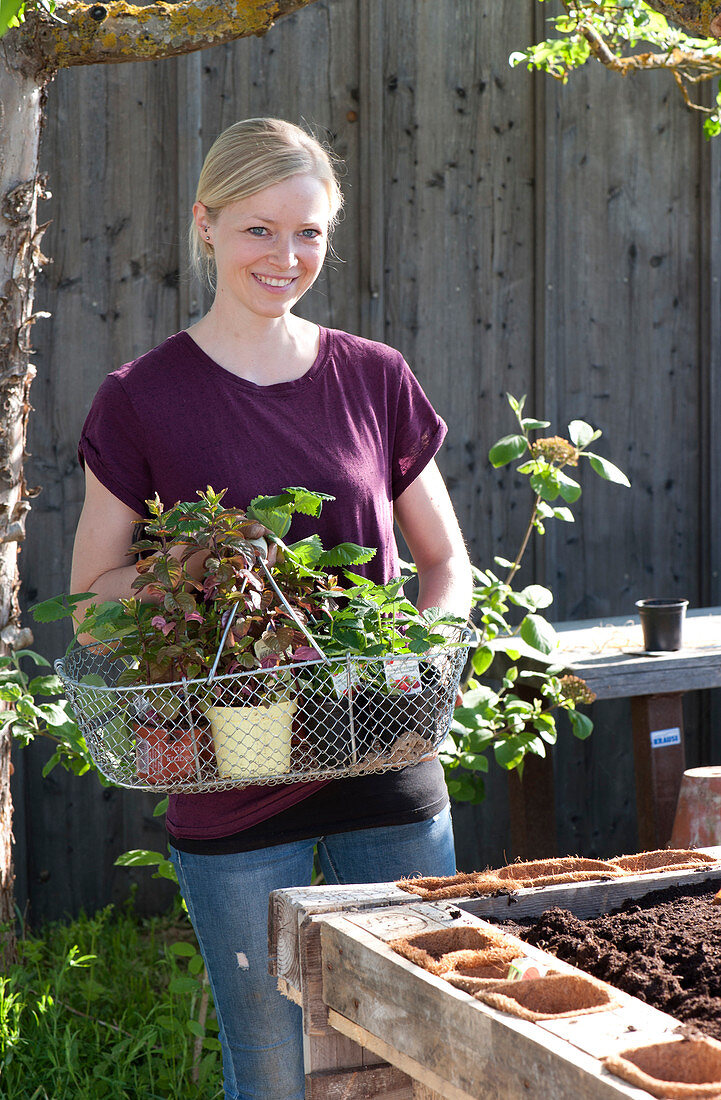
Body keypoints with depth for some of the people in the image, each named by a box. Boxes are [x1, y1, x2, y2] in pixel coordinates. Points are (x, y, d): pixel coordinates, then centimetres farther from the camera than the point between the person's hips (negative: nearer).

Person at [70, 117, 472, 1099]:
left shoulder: (376, 379, 6)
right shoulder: (143, 399, -3)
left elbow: (446, 561, 13)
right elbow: (93, 594, 0)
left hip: (389, 765, 3)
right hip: (231, 788, -2)